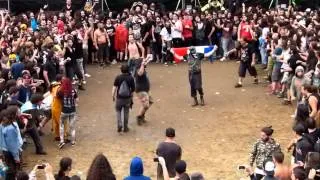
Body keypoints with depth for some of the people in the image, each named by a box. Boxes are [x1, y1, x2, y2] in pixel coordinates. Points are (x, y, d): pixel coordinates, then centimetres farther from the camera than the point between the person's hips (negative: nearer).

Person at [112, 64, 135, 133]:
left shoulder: (118, 77, -10)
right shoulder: (131, 78, -9)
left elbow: (114, 88, -10)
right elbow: (133, 89, -4)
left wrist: (113, 96, 2)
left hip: (119, 98, 0)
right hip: (127, 98, 0)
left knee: (118, 111, 18)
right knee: (126, 112, 15)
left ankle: (119, 125, 2)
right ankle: (125, 127, 21)